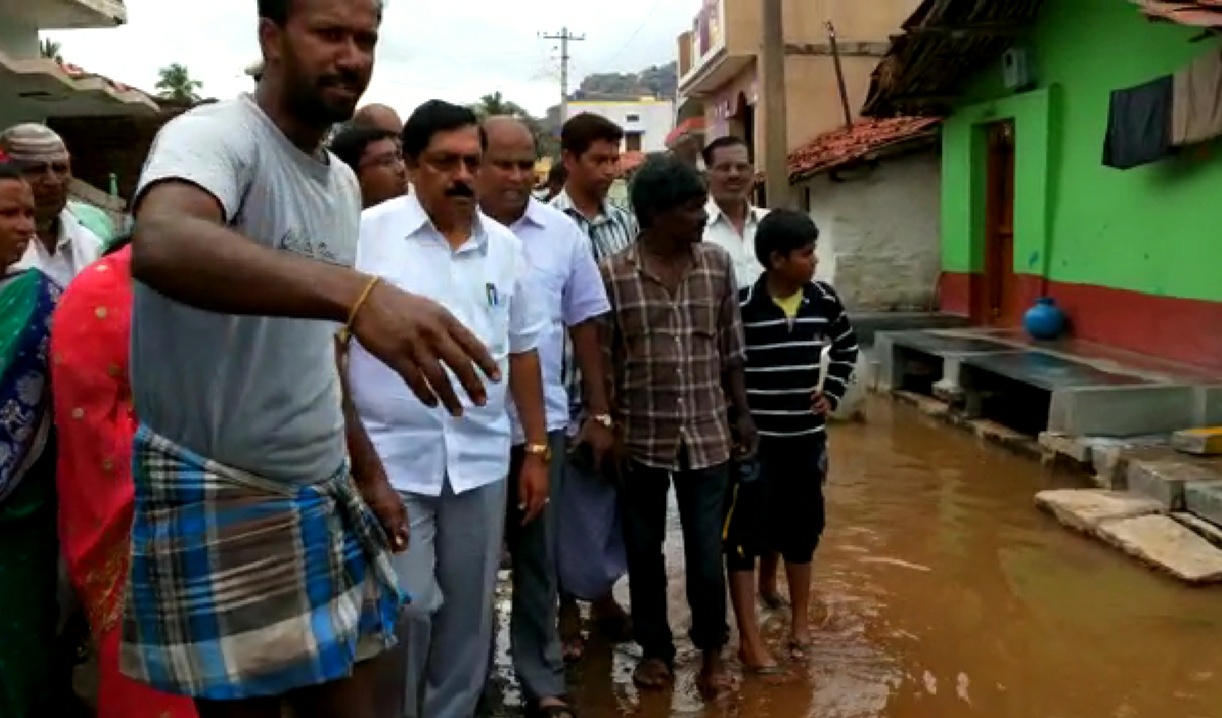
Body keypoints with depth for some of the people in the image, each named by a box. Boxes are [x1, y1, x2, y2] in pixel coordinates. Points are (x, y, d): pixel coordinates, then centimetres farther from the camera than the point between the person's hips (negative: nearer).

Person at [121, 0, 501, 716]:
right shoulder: (212, 134, -14)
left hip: (327, 497, 7)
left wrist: (369, 473, 18)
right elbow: (162, 245, -39)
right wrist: (358, 292, -52)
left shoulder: (343, 182, 10)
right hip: (220, 503, -7)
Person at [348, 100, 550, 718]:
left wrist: (537, 450, 11)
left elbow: (522, 350, 12)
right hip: (391, 459, -4)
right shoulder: (366, 233, -5)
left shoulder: (504, 245, 7)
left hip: (482, 460, 4)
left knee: (469, 611, 13)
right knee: (405, 609, -1)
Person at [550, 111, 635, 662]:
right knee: (570, 499, 7)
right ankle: (568, 607, 23)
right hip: (568, 385, -5)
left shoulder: (626, 224, 8)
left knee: (613, 493, 15)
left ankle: (603, 595, 32)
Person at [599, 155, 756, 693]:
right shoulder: (612, 274, -7)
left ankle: (711, 650, 28)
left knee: (706, 551, 7)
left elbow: (731, 350, 8)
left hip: (706, 435, 2)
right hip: (642, 438, -1)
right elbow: (601, 361, -3)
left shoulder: (718, 264, 2)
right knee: (644, 549, 13)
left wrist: (742, 412, 7)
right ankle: (655, 648, 31)